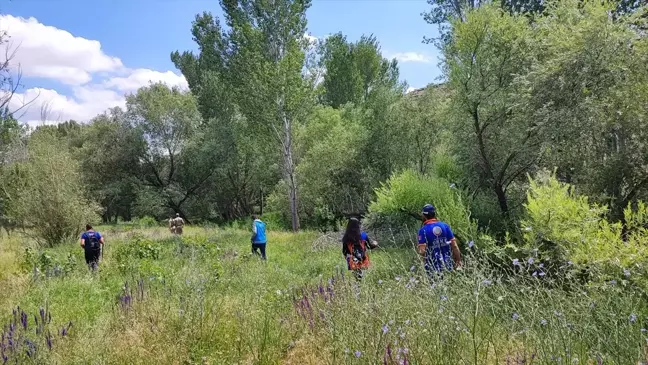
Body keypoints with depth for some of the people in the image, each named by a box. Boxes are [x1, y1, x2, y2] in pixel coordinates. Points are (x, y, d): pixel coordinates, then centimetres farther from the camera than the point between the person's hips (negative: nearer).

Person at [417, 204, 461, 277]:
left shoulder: (423, 230, -10)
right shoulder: (445, 225, 0)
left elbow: (422, 251, -16)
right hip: (448, 265, 3)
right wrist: (458, 260, 8)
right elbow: (454, 245, -1)